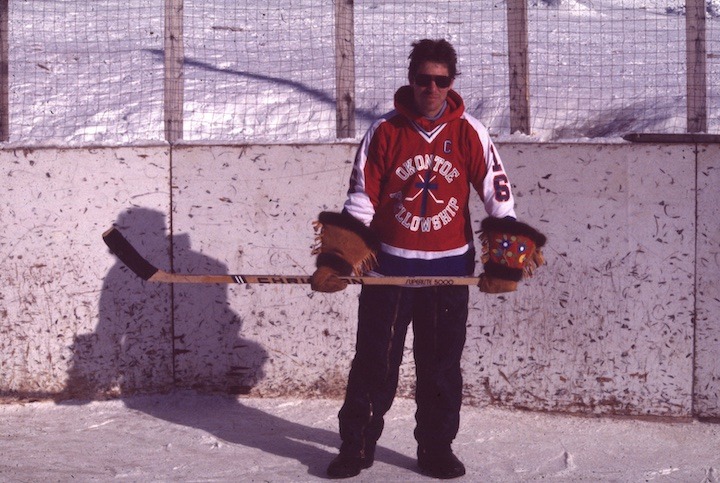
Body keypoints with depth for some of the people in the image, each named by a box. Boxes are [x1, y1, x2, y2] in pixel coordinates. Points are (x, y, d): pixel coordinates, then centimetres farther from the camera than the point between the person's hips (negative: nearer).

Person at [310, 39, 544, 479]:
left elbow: (498, 193, 2)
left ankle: (437, 447, 21)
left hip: (449, 267, 1)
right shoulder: (384, 132, -2)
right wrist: (340, 258, -6)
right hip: (389, 265, -1)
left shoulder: (470, 133, -1)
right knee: (375, 360, 4)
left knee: (442, 364, 9)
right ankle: (357, 445, 16)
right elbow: (360, 200, 2)